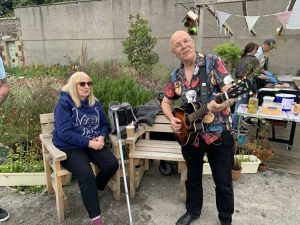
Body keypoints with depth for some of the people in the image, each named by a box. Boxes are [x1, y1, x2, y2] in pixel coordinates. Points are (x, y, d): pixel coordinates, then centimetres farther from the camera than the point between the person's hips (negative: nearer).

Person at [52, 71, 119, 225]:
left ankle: (92, 190, 12)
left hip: (93, 144, 6)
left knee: (112, 164, -18)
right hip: (70, 147, -5)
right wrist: (89, 142, -22)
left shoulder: (94, 102, 9)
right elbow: (64, 133, -19)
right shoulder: (64, 103, -10)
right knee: (86, 173, -30)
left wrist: (101, 137, -10)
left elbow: (104, 124, 14)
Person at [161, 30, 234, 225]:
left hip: (219, 133, -4)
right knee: (193, 177, 20)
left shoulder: (213, 62, -10)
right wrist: (172, 119, -5)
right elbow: (166, 102, 15)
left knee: (223, 182, 9)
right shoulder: (175, 76, 4)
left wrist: (221, 105, -41)